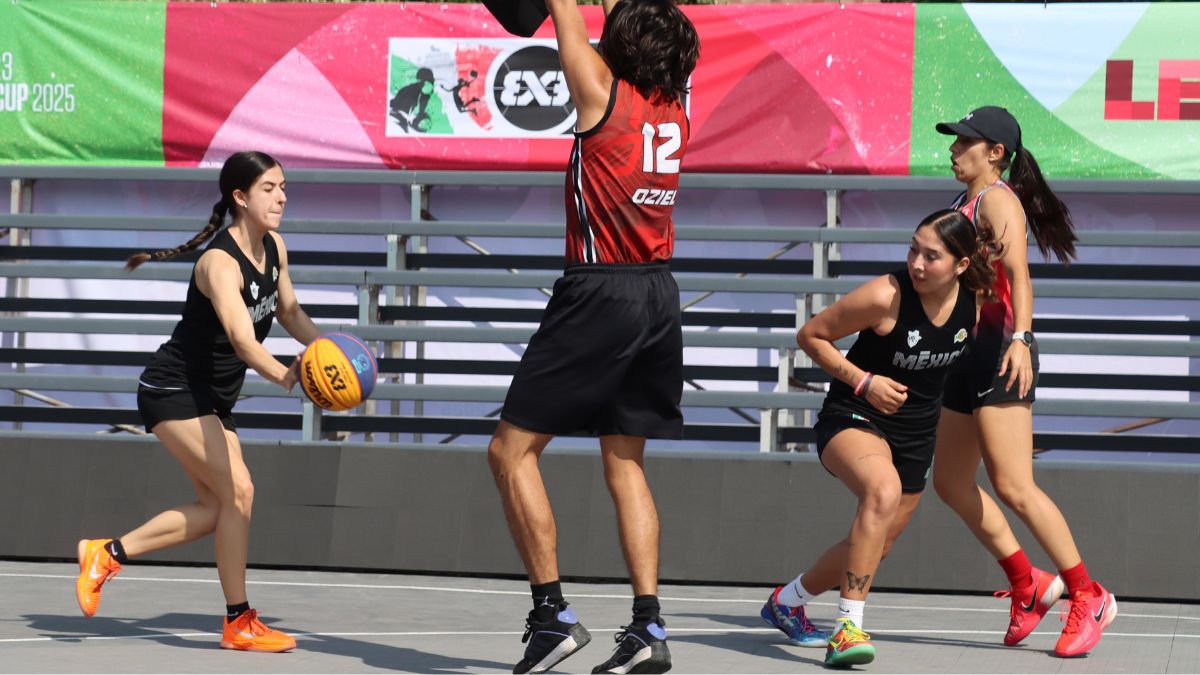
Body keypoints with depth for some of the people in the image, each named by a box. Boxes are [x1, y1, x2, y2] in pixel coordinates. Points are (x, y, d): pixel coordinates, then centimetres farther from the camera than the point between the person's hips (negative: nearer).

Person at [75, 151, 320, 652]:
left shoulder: (274, 248, 0)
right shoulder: (221, 262, -27)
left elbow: (289, 313, 17)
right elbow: (242, 338, -43)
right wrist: (286, 377, -60)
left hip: (213, 399, 10)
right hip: (173, 389, -10)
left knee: (215, 508, 8)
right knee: (237, 490, -18)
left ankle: (108, 553, 21)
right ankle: (239, 623, -10)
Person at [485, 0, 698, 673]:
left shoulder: (604, 94, -10)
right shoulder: (676, 112, 7)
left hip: (601, 291, -7)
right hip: (660, 294, 7)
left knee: (512, 451, 0)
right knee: (625, 463, 13)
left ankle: (553, 613, -5)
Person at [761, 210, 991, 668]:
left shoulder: (974, 299, -7)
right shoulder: (886, 296, -23)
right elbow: (811, 336, -12)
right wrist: (863, 382, -20)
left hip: (915, 435, 6)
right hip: (854, 419, -6)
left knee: (876, 543, 15)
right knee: (884, 491, -37)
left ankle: (787, 601, 43)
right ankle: (848, 629, -34)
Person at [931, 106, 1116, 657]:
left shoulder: (997, 198, -9)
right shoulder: (965, 204, 19)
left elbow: (1018, 272, -22)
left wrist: (1021, 338, -35)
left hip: (1001, 352, -10)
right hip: (969, 353, 10)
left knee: (1012, 486, -12)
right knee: (950, 482, 9)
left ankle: (1088, 597, -5)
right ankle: (1028, 584, 17)